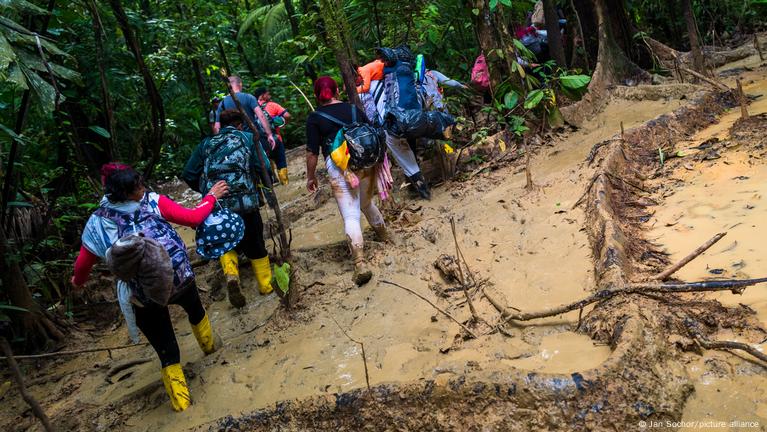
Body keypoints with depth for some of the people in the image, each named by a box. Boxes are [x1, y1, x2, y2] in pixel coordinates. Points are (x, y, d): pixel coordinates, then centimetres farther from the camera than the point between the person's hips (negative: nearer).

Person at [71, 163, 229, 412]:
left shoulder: (97, 222, 0)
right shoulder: (154, 202, -6)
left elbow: (83, 264, 7)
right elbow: (193, 218, -5)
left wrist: (78, 281, 29)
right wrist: (211, 196, 11)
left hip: (144, 296, 0)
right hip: (179, 277, 0)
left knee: (165, 348, 15)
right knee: (195, 309, 36)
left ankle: (179, 398, 23)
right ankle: (209, 344, 61)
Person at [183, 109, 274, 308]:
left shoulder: (206, 143, 14)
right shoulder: (248, 138, 7)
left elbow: (189, 175, 10)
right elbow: (263, 167, -6)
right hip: (245, 204, -2)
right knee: (255, 244, 17)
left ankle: (231, 274, -2)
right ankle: (265, 284, 28)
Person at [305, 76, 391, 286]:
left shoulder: (314, 118, -1)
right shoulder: (353, 109, 11)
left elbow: (312, 152, -3)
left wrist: (310, 176, 8)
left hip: (338, 166, -4)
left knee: (351, 216, -5)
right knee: (367, 202, 28)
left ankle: (360, 263, -15)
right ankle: (383, 233, 49)